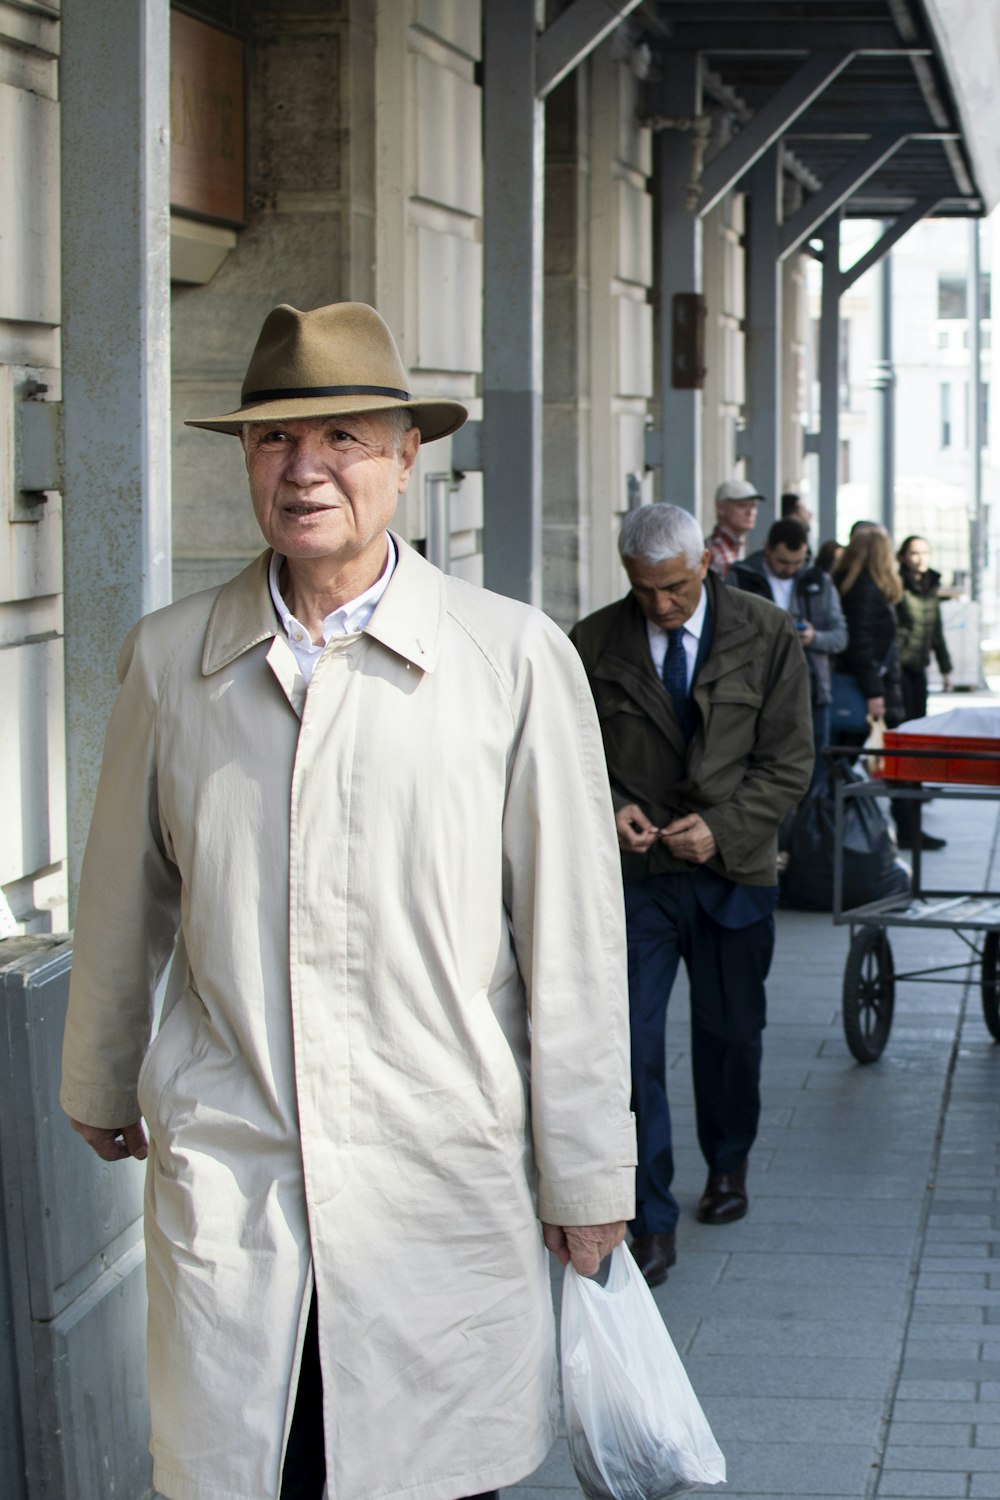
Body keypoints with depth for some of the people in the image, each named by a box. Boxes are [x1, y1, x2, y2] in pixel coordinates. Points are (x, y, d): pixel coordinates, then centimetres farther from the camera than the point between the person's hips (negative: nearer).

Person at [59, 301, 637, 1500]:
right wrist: (98, 1084, 28)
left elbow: (573, 938, 0)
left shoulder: (515, 660, -3)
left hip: (445, 1185, -2)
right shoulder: (168, 657, 5)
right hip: (223, 1178, 2)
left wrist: (587, 1175, 2)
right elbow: (121, 905, 17)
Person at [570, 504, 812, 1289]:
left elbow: (790, 760, -2)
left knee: (730, 1031, 15)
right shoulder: (593, 644, -3)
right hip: (634, 873, -1)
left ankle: (728, 1163, 41)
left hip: (735, 871, 1)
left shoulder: (766, 635, -3)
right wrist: (608, 808, -14)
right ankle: (652, 1220, -1)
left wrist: (723, 827, -14)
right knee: (631, 1043, -8)